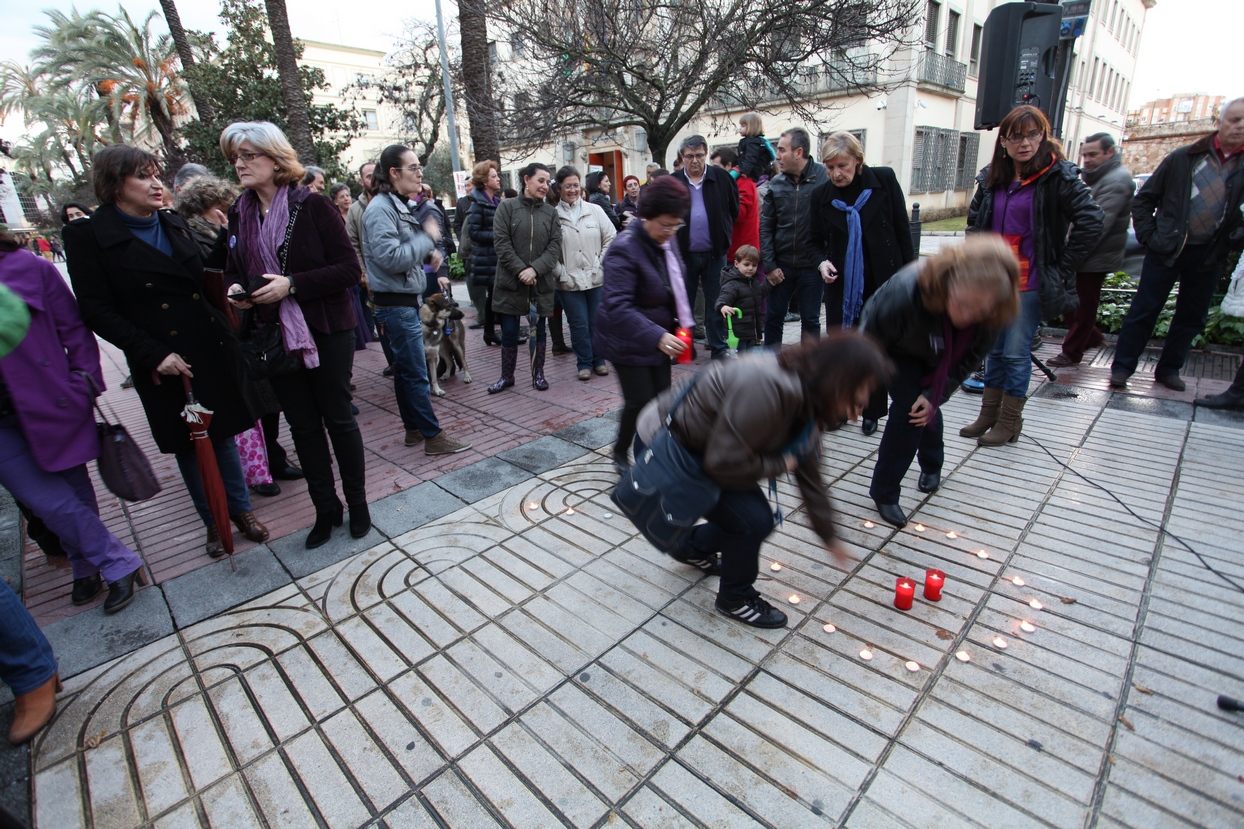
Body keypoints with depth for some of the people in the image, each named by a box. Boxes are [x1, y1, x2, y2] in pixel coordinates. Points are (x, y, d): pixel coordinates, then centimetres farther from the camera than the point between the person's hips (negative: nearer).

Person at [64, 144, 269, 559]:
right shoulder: (88, 236, -6)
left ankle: (241, 509, 26)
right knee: (187, 445, 10)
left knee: (223, 433, 12)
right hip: (163, 365, -3)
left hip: (212, 351, 4)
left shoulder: (173, 223, 9)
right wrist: (154, 355, -17)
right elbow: (98, 312, -9)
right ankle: (212, 522, 25)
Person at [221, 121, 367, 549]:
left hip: (325, 333, -5)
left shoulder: (312, 206, -10)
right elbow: (233, 270, 18)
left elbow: (349, 269, -15)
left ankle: (357, 504, 22)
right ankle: (325, 509, 25)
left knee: (338, 419, 5)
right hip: (274, 335, 5)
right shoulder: (239, 214, 7)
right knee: (302, 425, 11)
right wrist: (235, 290, -4)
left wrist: (292, 285, -22)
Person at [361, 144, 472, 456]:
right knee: (416, 374, -6)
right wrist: (428, 237, -16)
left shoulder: (403, 206, 15)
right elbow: (390, 257, -24)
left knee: (405, 368, 15)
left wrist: (428, 253, 5)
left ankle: (414, 429, 25)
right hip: (395, 302, -10)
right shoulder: (381, 209, -15)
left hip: (406, 300, 10)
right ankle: (433, 436, 1)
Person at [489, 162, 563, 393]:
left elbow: (555, 246, -1)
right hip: (510, 281, -2)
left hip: (541, 282, 2)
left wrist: (535, 269, -15)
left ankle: (538, 374, 24)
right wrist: (520, 270, -15)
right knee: (509, 332, 4)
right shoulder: (506, 207, 0)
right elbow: (501, 242, -6)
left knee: (539, 329, 10)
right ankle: (506, 376, 20)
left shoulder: (551, 212, 7)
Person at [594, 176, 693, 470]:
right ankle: (621, 453, 22)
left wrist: (681, 324, 8)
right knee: (640, 401, -5)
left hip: (659, 337, 8)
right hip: (628, 342, -7)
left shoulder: (667, 240, 3)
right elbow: (617, 306, -32)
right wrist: (657, 337, -40)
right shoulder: (624, 249, -23)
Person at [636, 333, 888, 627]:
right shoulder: (766, 386, -33)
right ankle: (735, 599, 15)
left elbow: (809, 474, 9)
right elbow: (724, 463, -31)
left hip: (695, 444, 9)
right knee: (752, 519, -11)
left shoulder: (806, 402, -3)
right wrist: (779, 464, -14)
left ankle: (693, 547, 37)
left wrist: (830, 536, 18)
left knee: (756, 515, 10)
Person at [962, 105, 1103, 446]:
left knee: (1016, 353, -2)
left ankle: (1009, 422, 11)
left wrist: (1062, 268, -11)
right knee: (995, 349, 12)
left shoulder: (1059, 176, -8)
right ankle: (989, 414, 23)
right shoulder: (991, 178, 7)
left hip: (1031, 284, -5)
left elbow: (1090, 223, -13)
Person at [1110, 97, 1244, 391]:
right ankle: (1122, 367, 6)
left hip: (1209, 255, 3)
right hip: (1167, 249, -3)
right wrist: (1148, 235, -3)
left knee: (1192, 317, 10)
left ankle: (1169, 369, 21)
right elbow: (1144, 198, 5)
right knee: (1143, 311, -1)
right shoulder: (1185, 158, 0)